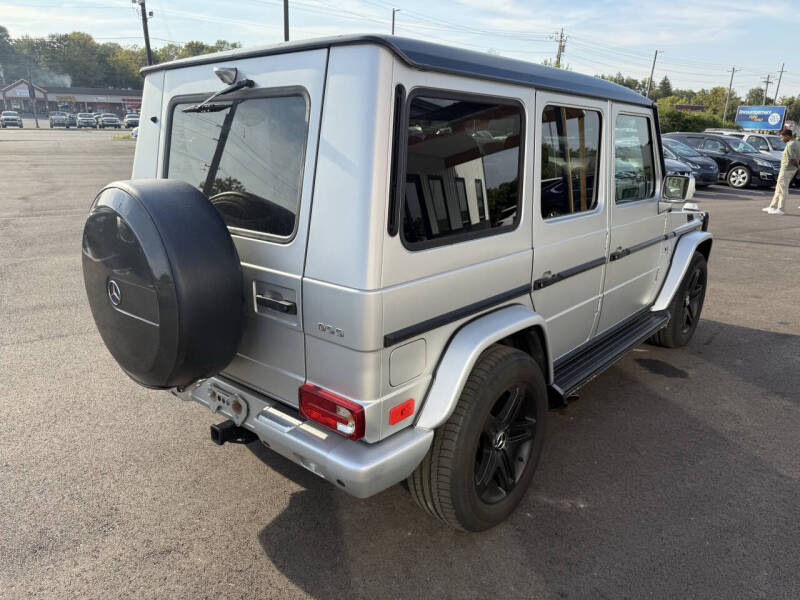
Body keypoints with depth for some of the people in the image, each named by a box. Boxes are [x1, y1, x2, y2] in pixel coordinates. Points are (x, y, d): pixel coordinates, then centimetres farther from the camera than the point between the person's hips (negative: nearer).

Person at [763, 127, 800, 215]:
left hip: (786, 170, -10)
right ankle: (772, 207, 20)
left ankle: (780, 209, -1)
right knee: (778, 189, 15)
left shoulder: (790, 145, -18)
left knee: (783, 190, -5)